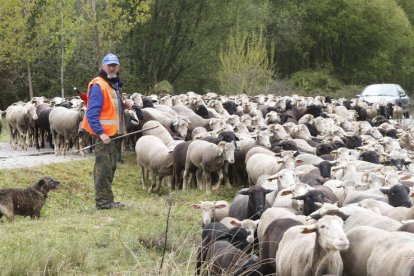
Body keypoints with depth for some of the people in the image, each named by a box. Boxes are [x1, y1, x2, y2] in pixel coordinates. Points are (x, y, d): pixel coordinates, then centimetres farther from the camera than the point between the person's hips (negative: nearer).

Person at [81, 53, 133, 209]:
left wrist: (124, 104, 6)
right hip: (103, 134, -10)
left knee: (110, 167, 15)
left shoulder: (114, 85, 16)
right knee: (104, 167, -9)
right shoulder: (98, 86, -14)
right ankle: (103, 201, -7)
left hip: (113, 133, 10)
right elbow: (92, 113, -20)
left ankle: (106, 199, 22)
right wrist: (101, 133, -26)